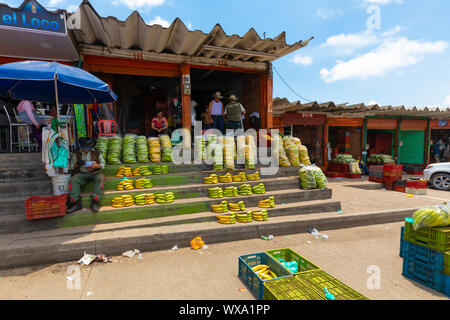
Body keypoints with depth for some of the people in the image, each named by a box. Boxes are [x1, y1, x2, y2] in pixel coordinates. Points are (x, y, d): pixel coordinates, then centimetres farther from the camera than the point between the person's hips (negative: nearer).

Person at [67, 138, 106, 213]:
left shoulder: (97, 152, 9)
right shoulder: (76, 153, 12)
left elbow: (103, 164, 9)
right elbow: (71, 166, 12)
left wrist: (97, 166, -14)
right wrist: (77, 164, -12)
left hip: (95, 173, -1)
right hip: (82, 173, 2)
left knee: (100, 178, -34)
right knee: (73, 180, -28)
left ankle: (95, 201, -37)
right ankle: (76, 202, -28)